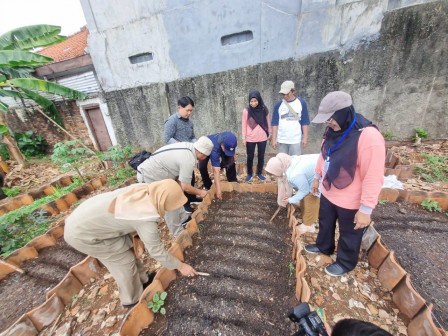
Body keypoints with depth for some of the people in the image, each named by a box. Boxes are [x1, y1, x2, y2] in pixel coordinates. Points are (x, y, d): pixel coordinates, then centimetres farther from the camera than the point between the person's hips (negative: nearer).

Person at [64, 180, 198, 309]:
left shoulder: (143, 190, -14)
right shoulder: (146, 221, -31)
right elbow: (156, 251, -17)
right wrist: (180, 266, -3)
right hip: (82, 233, -7)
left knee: (127, 249, 15)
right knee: (125, 260, 5)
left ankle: (142, 280, 37)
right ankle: (132, 299, 31)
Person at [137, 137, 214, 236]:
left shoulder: (188, 146, -2)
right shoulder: (189, 160, -27)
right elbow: (185, 187, -20)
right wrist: (200, 192, -5)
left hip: (149, 169, 9)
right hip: (149, 177, -9)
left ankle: (183, 218, 36)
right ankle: (178, 233, 19)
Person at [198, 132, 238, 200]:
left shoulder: (229, 139, -34)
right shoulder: (214, 150, -48)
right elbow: (216, 171, -49)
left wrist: (233, 154, -7)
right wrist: (218, 190, -49)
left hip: (220, 148, 4)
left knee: (231, 161, -10)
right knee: (202, 167, -18)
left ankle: (233, 181, 12)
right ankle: (207, 186, 5)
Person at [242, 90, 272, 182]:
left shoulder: (264, 109, -3)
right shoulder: (246, 111, -8)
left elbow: (268, 122, 7)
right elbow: (244, 125, -3)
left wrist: (270, 133, 11)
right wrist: (244, 138, -4)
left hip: (262, 138, 2)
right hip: (250, 139, -1)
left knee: (261, 156, 12)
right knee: (250, 157, 10)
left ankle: (259, 173, 30)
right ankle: (249, 174, 27)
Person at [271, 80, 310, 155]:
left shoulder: (301, 103, 5)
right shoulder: (278, 105, 6)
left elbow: (305, 122, 5)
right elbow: (275, 123, 3)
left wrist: (305, 138, -2)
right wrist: (274, 139, -3)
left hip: (296, 140, -1)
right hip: (281, 140, 1)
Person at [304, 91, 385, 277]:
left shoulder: (369, 136, -28)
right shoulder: (333, 129, -4)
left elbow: (373, 178, -25)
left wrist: (366, 209, -21)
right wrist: (317, 177, 17)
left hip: (350, 201, -7)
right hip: (327, 192, 7)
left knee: (349, 234, 19)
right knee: (325, 223, 28)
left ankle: (345, 263, 45)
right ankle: (324, 246, 55)